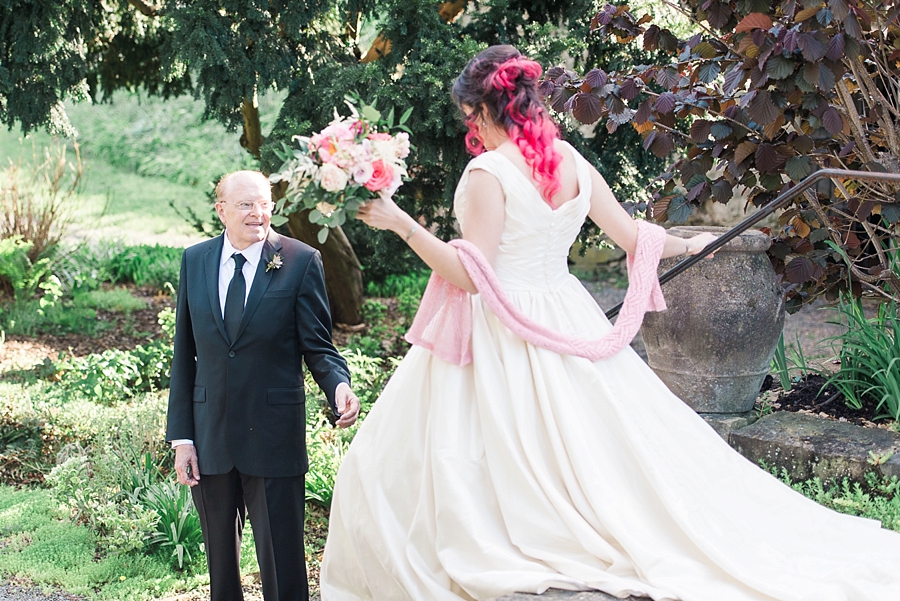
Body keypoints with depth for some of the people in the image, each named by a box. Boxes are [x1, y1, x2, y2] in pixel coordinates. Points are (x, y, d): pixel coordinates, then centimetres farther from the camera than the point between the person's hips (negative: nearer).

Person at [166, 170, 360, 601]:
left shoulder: (301, 261, -4)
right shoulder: (194, 261, 6)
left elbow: (318, 346, -3)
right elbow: (184, 356, 7)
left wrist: (339, 386, -25)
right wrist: (181, 436, 4)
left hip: (273, 435, -3)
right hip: (210, 436, 4)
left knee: (282, 563, 1)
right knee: (220, 561, 17)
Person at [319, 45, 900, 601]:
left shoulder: (488, 172, -16)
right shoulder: (572, 162, 3)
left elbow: (469, 276, -20)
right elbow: (634, 237, 10)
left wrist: (399, 221, -20)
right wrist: (687, 244, 30)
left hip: (499, 333, -7)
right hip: (565, 326, 7)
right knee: (605, 445, 15)